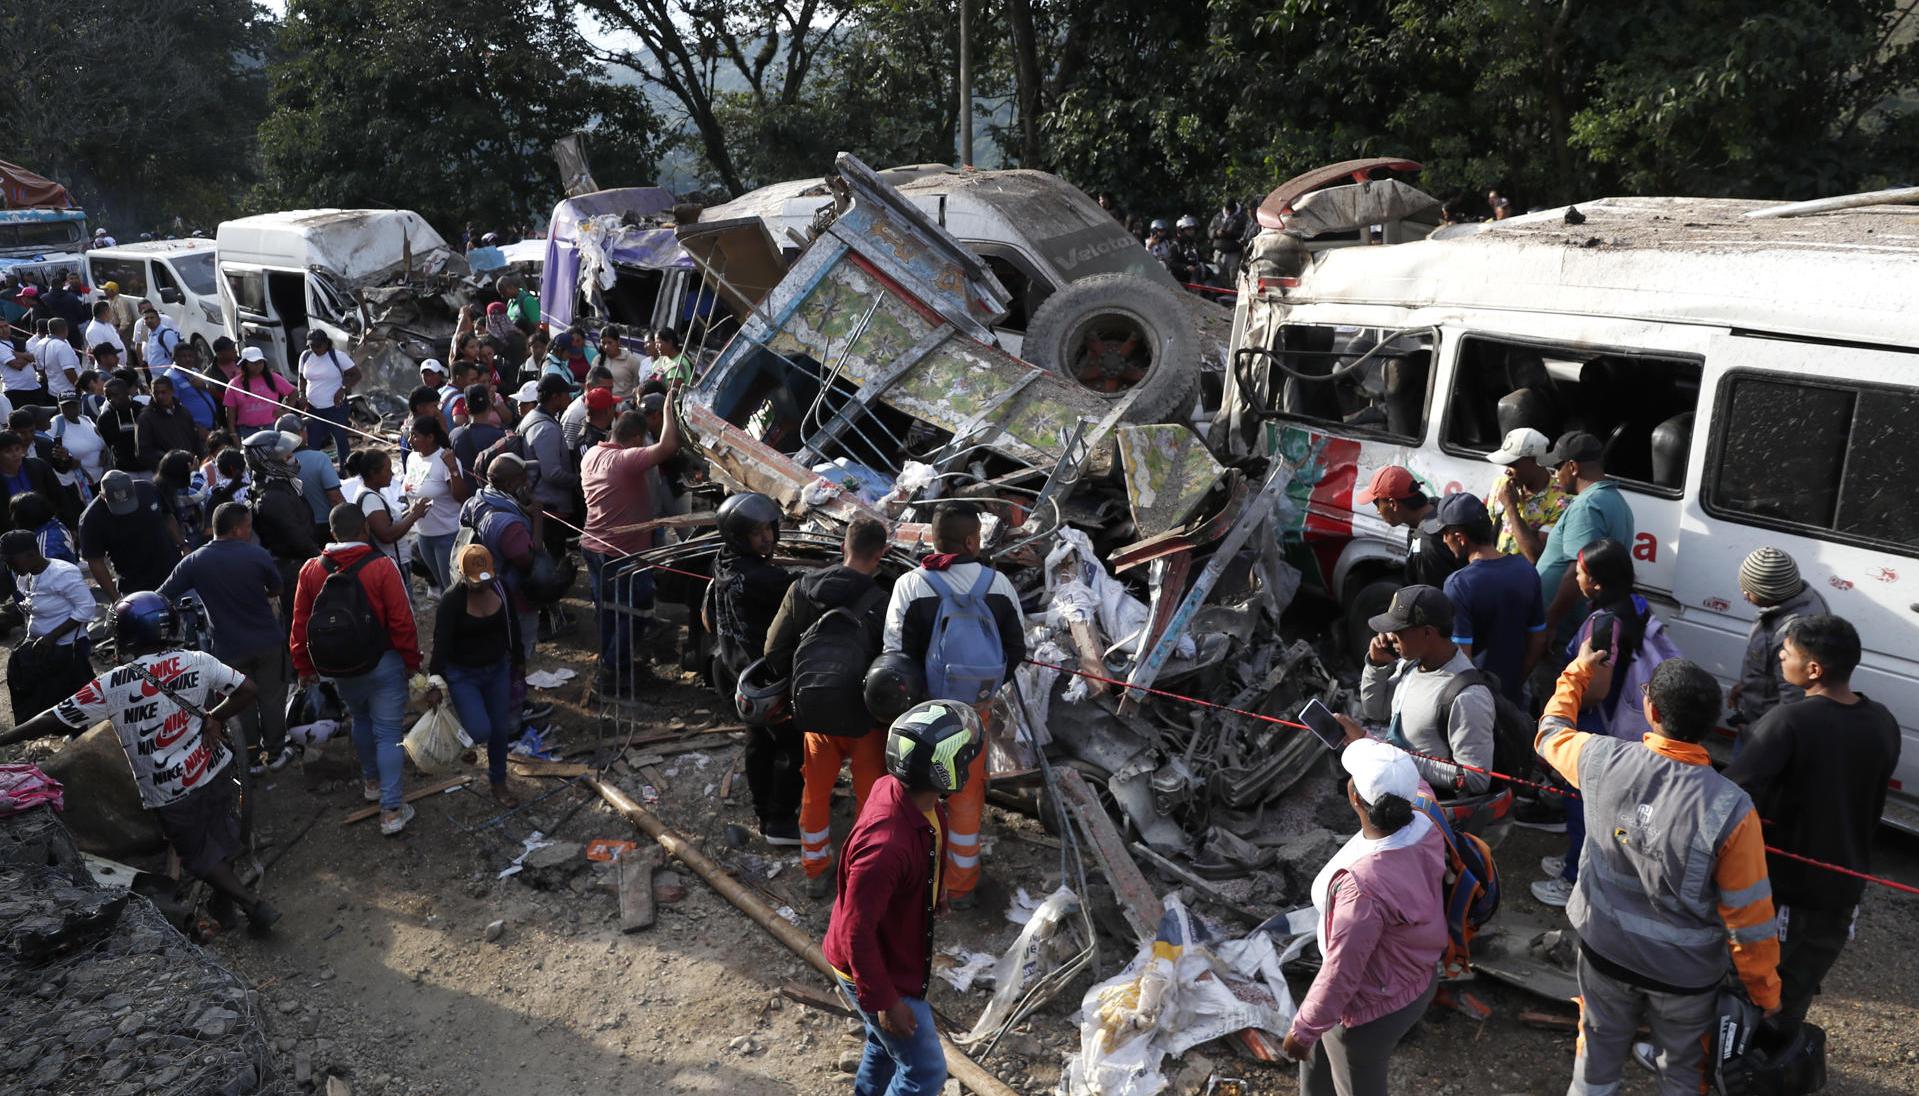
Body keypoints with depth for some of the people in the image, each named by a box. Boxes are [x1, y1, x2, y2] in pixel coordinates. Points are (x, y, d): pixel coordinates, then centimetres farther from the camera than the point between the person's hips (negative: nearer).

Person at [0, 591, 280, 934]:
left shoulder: (114, 685, -17)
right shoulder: (197, 661, -8)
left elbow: (54, 719, -10)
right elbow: (247, 689, -9)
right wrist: (214, 718, 1)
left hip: (171, 792, -3)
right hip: (216, 771, 3)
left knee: (201, 856, 14)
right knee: (219, 837, 23)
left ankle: (256, 905, 9)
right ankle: (225, 900, 38)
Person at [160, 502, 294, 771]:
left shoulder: (194, 561, -10)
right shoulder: (257, 555, -13)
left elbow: (162, 598, -9)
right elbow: (278, 590, 3)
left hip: (230, 648, 1)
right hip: (268, 641, -1)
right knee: (271, 697, 15)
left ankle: (253, 755, 27)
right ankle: (275, 752, 24)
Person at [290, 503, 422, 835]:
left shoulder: (311, 570, -6)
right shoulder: (382, 567, -18)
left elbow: (300, 624, 2)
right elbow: (402, 621, -17)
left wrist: (305, 667, 15)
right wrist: (411, 660, -2)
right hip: (383, 664, -4)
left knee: (361, 720, 28)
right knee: (388, 733, 3)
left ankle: (371, 781, 45)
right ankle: (392, 810, 2)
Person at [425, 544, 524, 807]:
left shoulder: (500, 588, -6)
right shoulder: (452, 599, -20)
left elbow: (512, 626, 8)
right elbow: (441, 643, -20)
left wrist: (518, 660, 16)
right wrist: (435, 684, -21)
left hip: (497, 669, 5)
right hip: (462, 674, -4)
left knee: (500, 730, 11)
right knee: (481, 731, -16)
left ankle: (498, 783, 30)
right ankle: (465, 736, 21)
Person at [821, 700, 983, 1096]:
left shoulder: (899, 789, -14)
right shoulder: (886, 845, -41)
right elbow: (856, 931, -31)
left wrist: (936, 890, 24)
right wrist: (884, 1000, -20)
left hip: (896, 954, 8)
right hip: (878, 970, -8)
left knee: (886, 1043, 30)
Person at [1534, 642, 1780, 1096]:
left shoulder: (1602, 760, -21)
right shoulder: (1730, 809, -29)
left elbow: (1551, 732, 5)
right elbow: (1750, 918, -18)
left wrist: (1576, 673, 20)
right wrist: (1765, 993, -2)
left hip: (1605, 952, 2)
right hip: (1687, 973, -2)